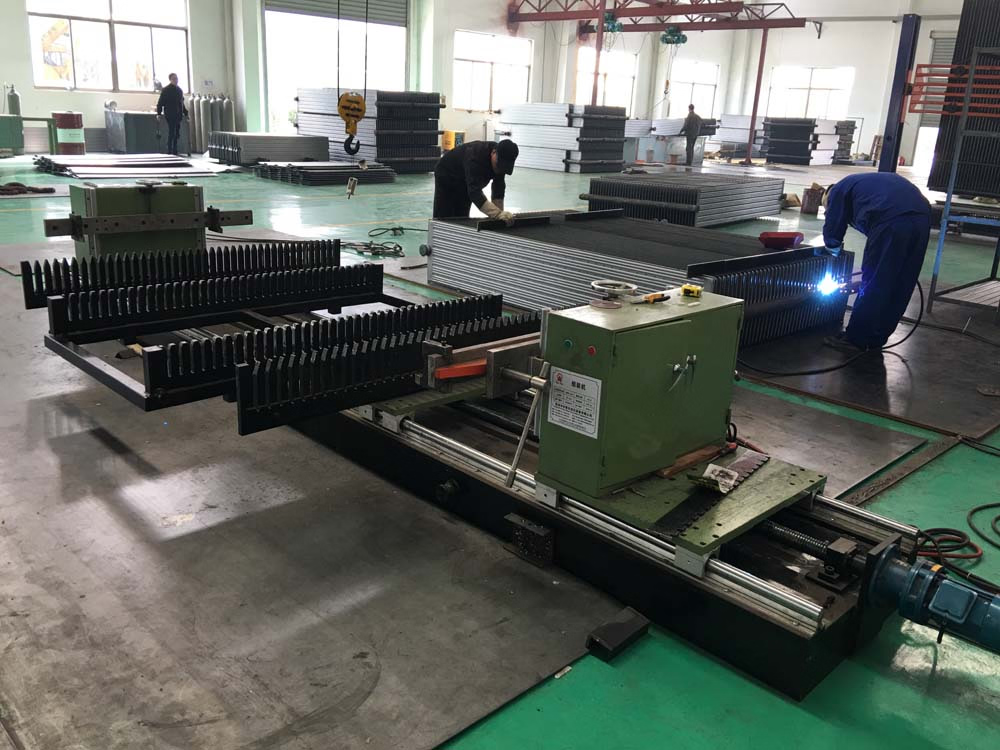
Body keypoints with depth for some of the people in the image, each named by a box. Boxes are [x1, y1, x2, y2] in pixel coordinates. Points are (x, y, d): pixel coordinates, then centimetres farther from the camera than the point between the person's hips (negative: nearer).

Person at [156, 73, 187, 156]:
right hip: (170, 115, -7)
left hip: (178, 115, 7)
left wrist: (185, 112, 23)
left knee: (176, 134, 7)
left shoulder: (179, 89, 16)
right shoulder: (166, 90, -5)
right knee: (171, 133, -9)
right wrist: (159, 113, -14)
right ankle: (169, 151, -5)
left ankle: (174, 151, 14)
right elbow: (160, 102, -7)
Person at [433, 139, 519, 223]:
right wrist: (498, 213, -63)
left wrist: (499, 215, -24)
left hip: (465, 182, 6)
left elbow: (498, 188, -13)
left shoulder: (502, 160, -21)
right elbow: (474, 191, -51)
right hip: (446, 178, -6)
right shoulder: (475, 156, -42)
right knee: (443, 217, -8)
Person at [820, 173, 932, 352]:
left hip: (892, 220, -8)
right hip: (922, 217, 8)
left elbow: (832, 231, 16)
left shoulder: (838, 190, 16)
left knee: (873, 285, 2)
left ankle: (856, 340, 10)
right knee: (899, 288, 13)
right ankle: (876, 339, 23)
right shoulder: (866, 182, 38)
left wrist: (833, 250, 37)